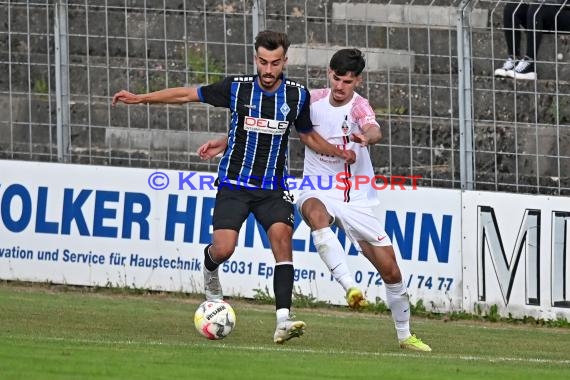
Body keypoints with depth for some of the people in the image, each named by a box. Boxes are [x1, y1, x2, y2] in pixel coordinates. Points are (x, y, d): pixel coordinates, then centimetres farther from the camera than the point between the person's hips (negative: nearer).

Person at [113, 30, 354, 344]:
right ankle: (210, 269, 28)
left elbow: (308, 135, 17)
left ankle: (283, 321, -27)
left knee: (282, 236, -22)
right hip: (234, 184, -1)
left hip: (273, 188, 1)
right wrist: (140, 98, 4)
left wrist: (338, 152, -1)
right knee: (223, 249, -13)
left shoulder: (297, 95, -1)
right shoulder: (237, 88, -6)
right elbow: (187, 94, 3)